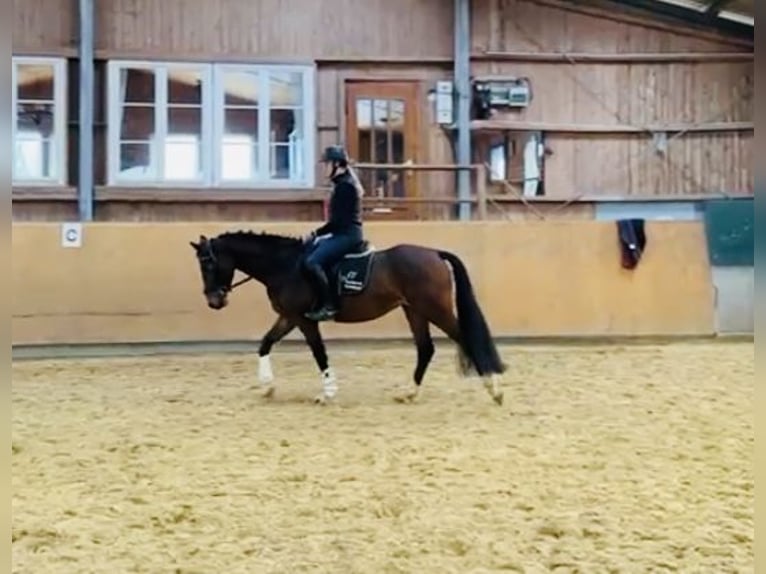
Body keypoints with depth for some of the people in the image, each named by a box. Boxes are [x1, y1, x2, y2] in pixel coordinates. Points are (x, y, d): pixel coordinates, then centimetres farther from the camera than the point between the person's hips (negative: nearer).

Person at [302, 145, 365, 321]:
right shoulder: (344, 183, 17)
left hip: (347, 235, -11)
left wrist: (316, 233, -11)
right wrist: (318, 234, 13)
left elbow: (338, 220, -19)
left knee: (312, 262, -24)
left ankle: (328, 306, -21)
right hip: (343, 234, 11)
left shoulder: (344, 185, -15)